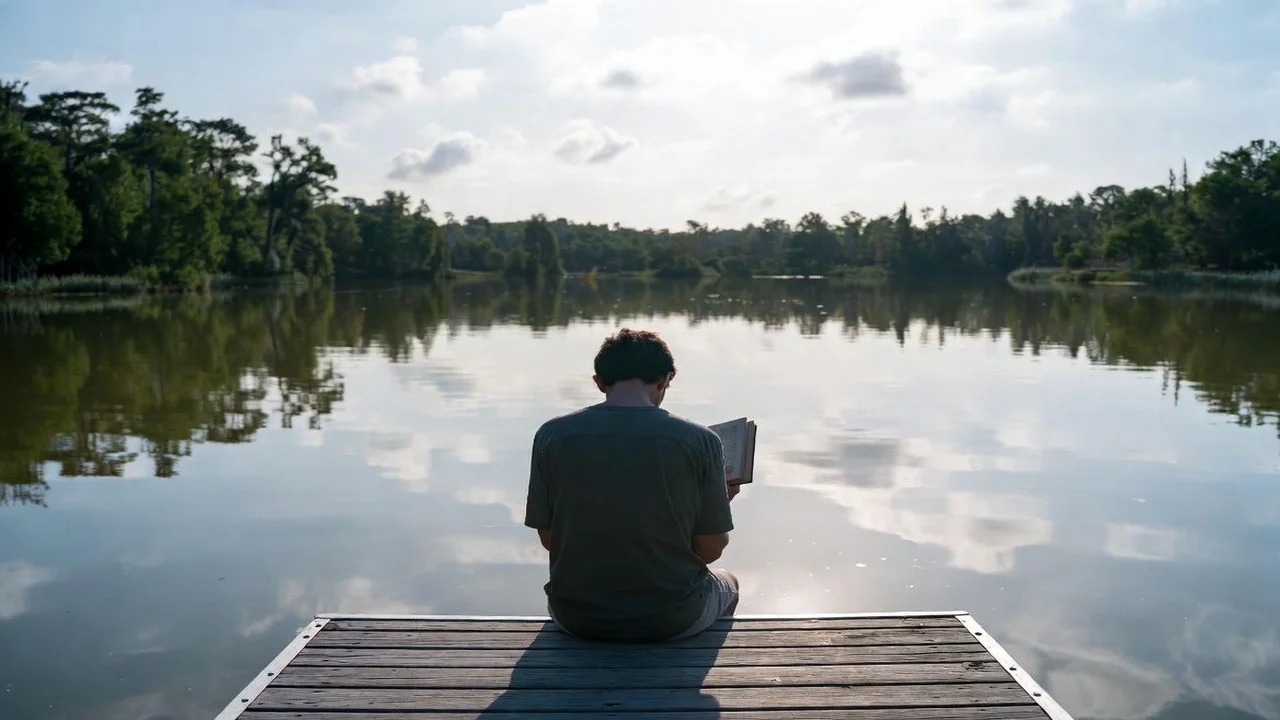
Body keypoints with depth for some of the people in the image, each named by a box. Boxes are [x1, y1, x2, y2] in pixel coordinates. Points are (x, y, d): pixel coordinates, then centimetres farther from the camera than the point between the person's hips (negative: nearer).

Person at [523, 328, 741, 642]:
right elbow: (710, 550, -6)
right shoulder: (699, 441, -12)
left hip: (578, 619, 2)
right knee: (728, 582, 34)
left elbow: (548, 539, 1)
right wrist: (721, 501, 15)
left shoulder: (551, 435, -8)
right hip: (672, 619, -1)